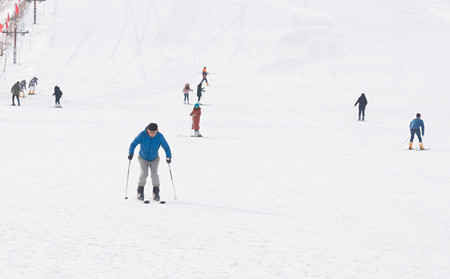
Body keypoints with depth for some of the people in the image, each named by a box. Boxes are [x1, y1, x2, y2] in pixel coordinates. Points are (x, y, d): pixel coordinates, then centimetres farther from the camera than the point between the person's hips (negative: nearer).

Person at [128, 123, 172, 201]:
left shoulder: (160, 137, -20)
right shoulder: (142, 135, -23)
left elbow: (166, 147, -13)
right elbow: (133, 144, -17)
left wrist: (168, 156, -25)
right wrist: (131, 153, -31)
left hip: (154, 159, 1)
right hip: (143, 158, -1)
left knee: (154, 174, -14)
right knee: (144, 173, -17)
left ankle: (156, 192, 2)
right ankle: (140, 191, -1)